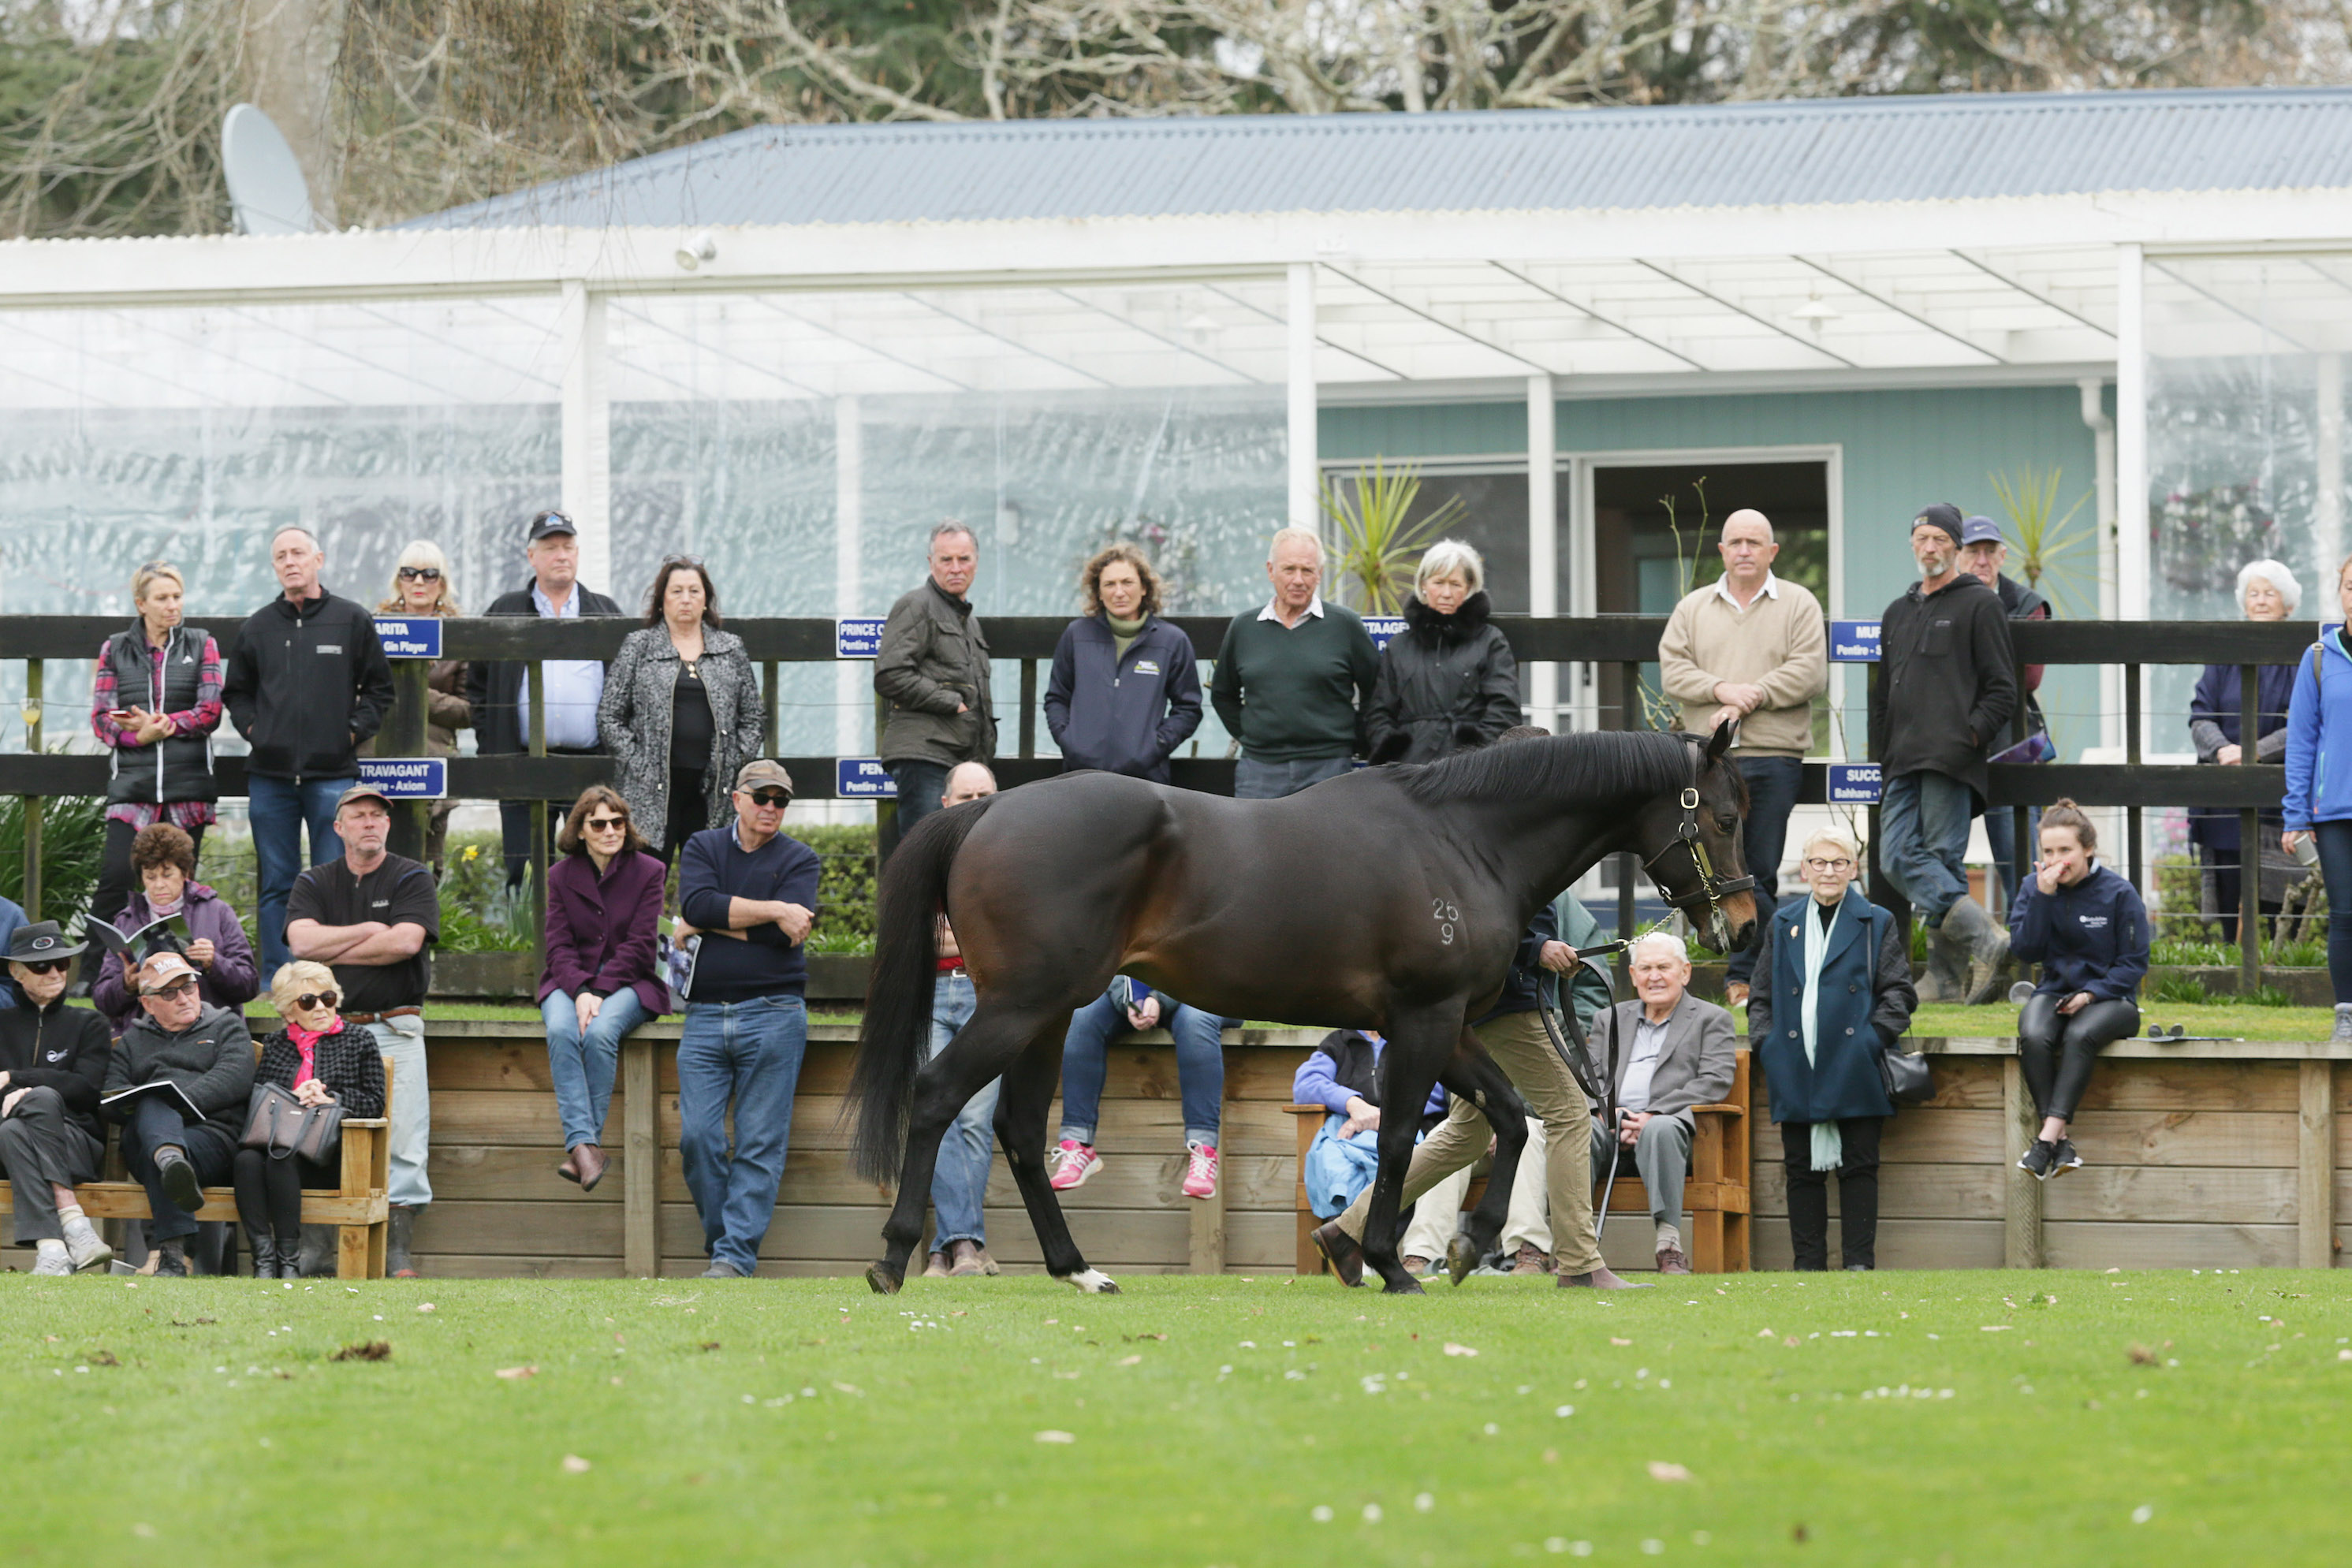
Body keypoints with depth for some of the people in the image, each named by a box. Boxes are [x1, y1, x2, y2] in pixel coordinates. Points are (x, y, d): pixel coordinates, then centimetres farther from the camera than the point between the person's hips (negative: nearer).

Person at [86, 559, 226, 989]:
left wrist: (161, 725, -10)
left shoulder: (201, 645, 9)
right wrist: (140, 735, -13)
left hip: (188, 784, 0)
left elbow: (210, 711, 0)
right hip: (131, 784, 0)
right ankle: (94, 976, -6)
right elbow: (102, 718, 5)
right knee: (116, 876, -12)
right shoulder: (115, 650, 10)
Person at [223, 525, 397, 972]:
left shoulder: (352, 622, 5)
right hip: (270, 774, 2)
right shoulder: (257, 628, 11)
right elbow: (237, 692, 21)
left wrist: (354, 731, -1)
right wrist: (252, 728, 4)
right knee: (276, 885, 4)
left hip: (332, 773, -2)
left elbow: (379, 688, 10)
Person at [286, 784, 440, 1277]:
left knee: (403, 1143, -11)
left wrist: (333, 950, -2)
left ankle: (398, 1250, -8)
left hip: (394, 1028, -1)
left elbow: (406, 942, -8)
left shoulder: (412, 879, 8)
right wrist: (370, 931, -4)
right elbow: (302, 941, -3)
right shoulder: (315, 883, 15)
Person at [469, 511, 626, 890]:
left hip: (592, 760, 1)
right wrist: (490, 749, 0)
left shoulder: (607, 613, 13)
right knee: (525, 873, -1)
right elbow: (478, 686, 11)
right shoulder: (503, 613, 11)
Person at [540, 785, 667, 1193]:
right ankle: (582, 1141, -42)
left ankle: (584, 1143, -30)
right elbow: (559, 945, 1)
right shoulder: (562, 876, 8)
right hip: (571, 982, 2)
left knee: (599, 1032, -35)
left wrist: (599, 991, -17)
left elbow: (640, 945, -5)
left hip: (628, 983, -2)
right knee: (561, 1030, -33)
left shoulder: (648, 872, 1)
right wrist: (580, 992, -18)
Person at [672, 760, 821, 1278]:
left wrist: (705, 925, -4)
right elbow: (697, 903, -7)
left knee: (760, 1144, -6)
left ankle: (736, 1255, -7)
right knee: (697, 1136, -7)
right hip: (705, 1016, 2)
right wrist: (773, 910, -11)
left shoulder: (798, 860, 7)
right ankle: (720, 1237, 8)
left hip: (773, 1016, -2)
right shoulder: (703, 848, 14)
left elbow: (787, 934, -9)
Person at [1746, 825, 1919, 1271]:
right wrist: (1765, 1041, 1)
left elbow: (1898, 992, 4)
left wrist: (1874, 1039, -9)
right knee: (1803, 1168, 4)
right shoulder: (1783, 925, 15)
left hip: (1855, 1068, -2)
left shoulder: (1877, 924, 7)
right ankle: (1808, 1263, 8)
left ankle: (1859, 1261, 1)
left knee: (1859, 1166, -2)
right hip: (1797, 1073, 2)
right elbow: (1763, 995, 16)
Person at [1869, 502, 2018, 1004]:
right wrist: (1883, 756, 19)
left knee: (1942, 859, -12)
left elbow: (2002, 689, -2)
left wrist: (1972, 735, -13)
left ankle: (1949, 977, -12)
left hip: (1950, 759, -7)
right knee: (1899, 858, -8)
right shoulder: (1898, 614, 25)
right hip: (1904, 764, 7)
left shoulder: (1979, 605, 4)